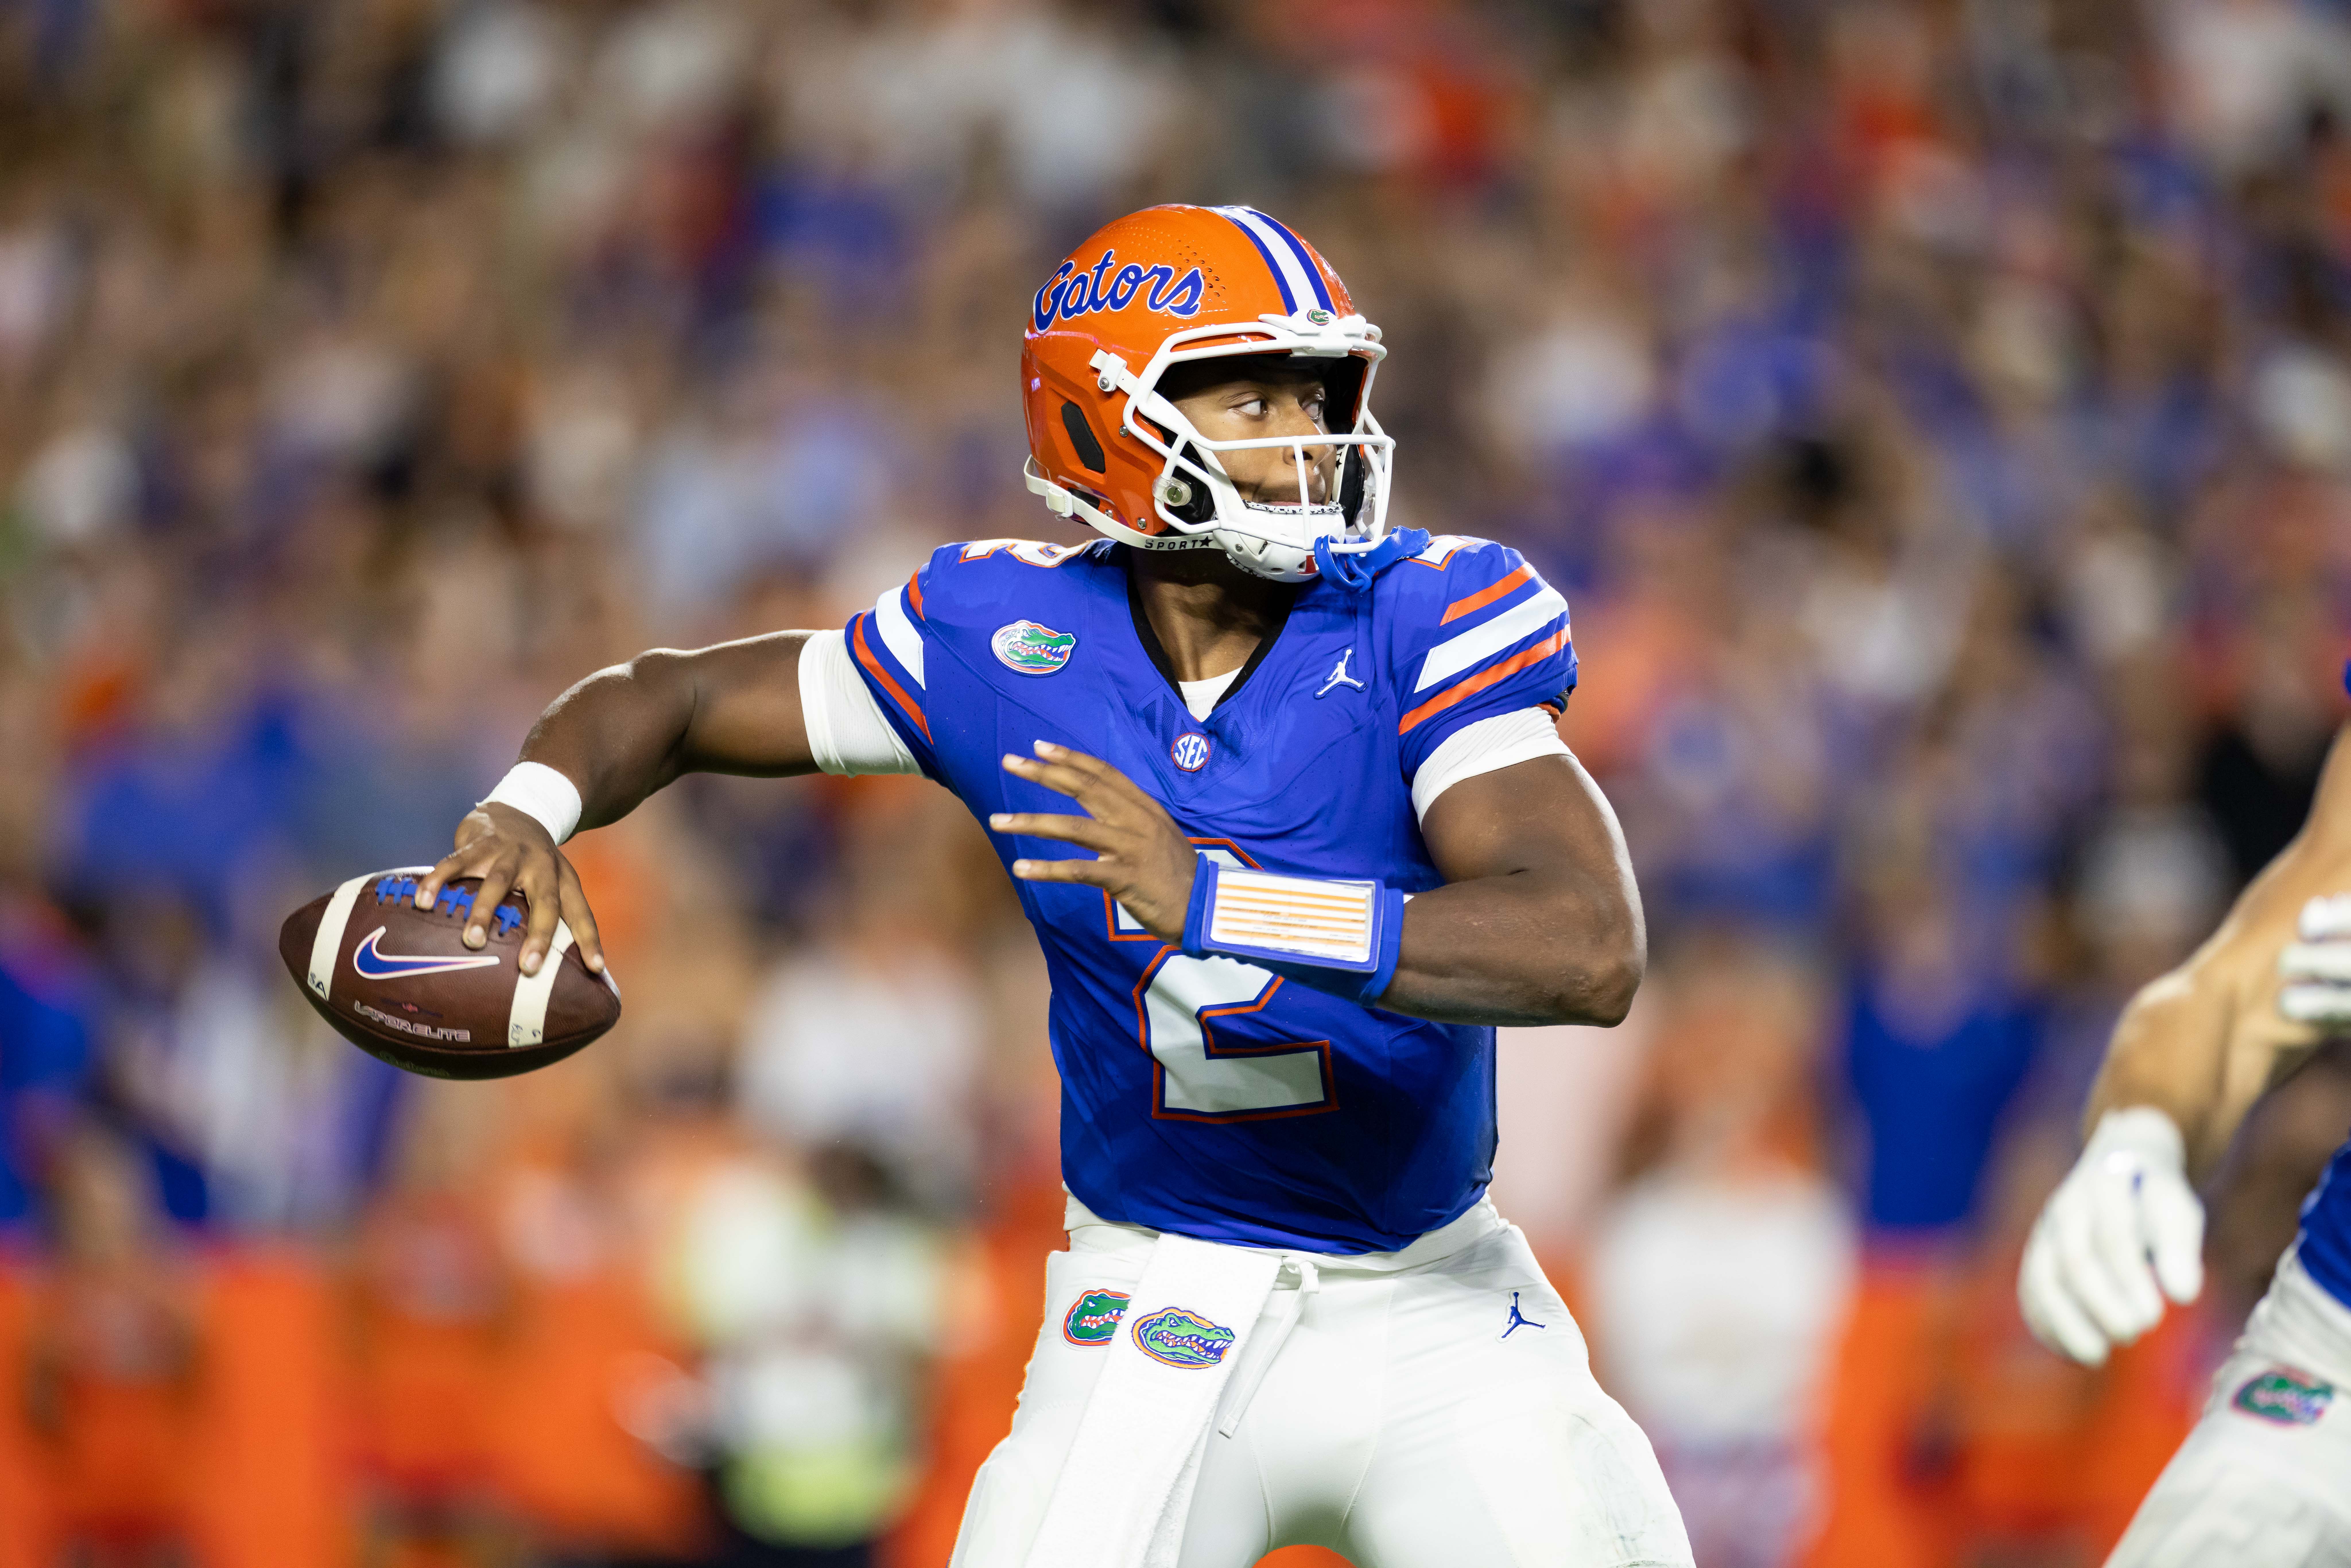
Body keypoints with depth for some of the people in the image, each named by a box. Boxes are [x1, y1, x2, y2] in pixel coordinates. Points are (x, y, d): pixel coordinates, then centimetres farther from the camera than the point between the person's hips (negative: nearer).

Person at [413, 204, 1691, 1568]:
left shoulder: (1424, 625, -15)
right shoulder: (1005, 644, -8)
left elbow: (1592, 952, -30)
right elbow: (674, 701, 6)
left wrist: (1212, 900, -37)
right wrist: (531, 814, -18)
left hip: (1434, 1302, 0)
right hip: (1165, 1306, 0)